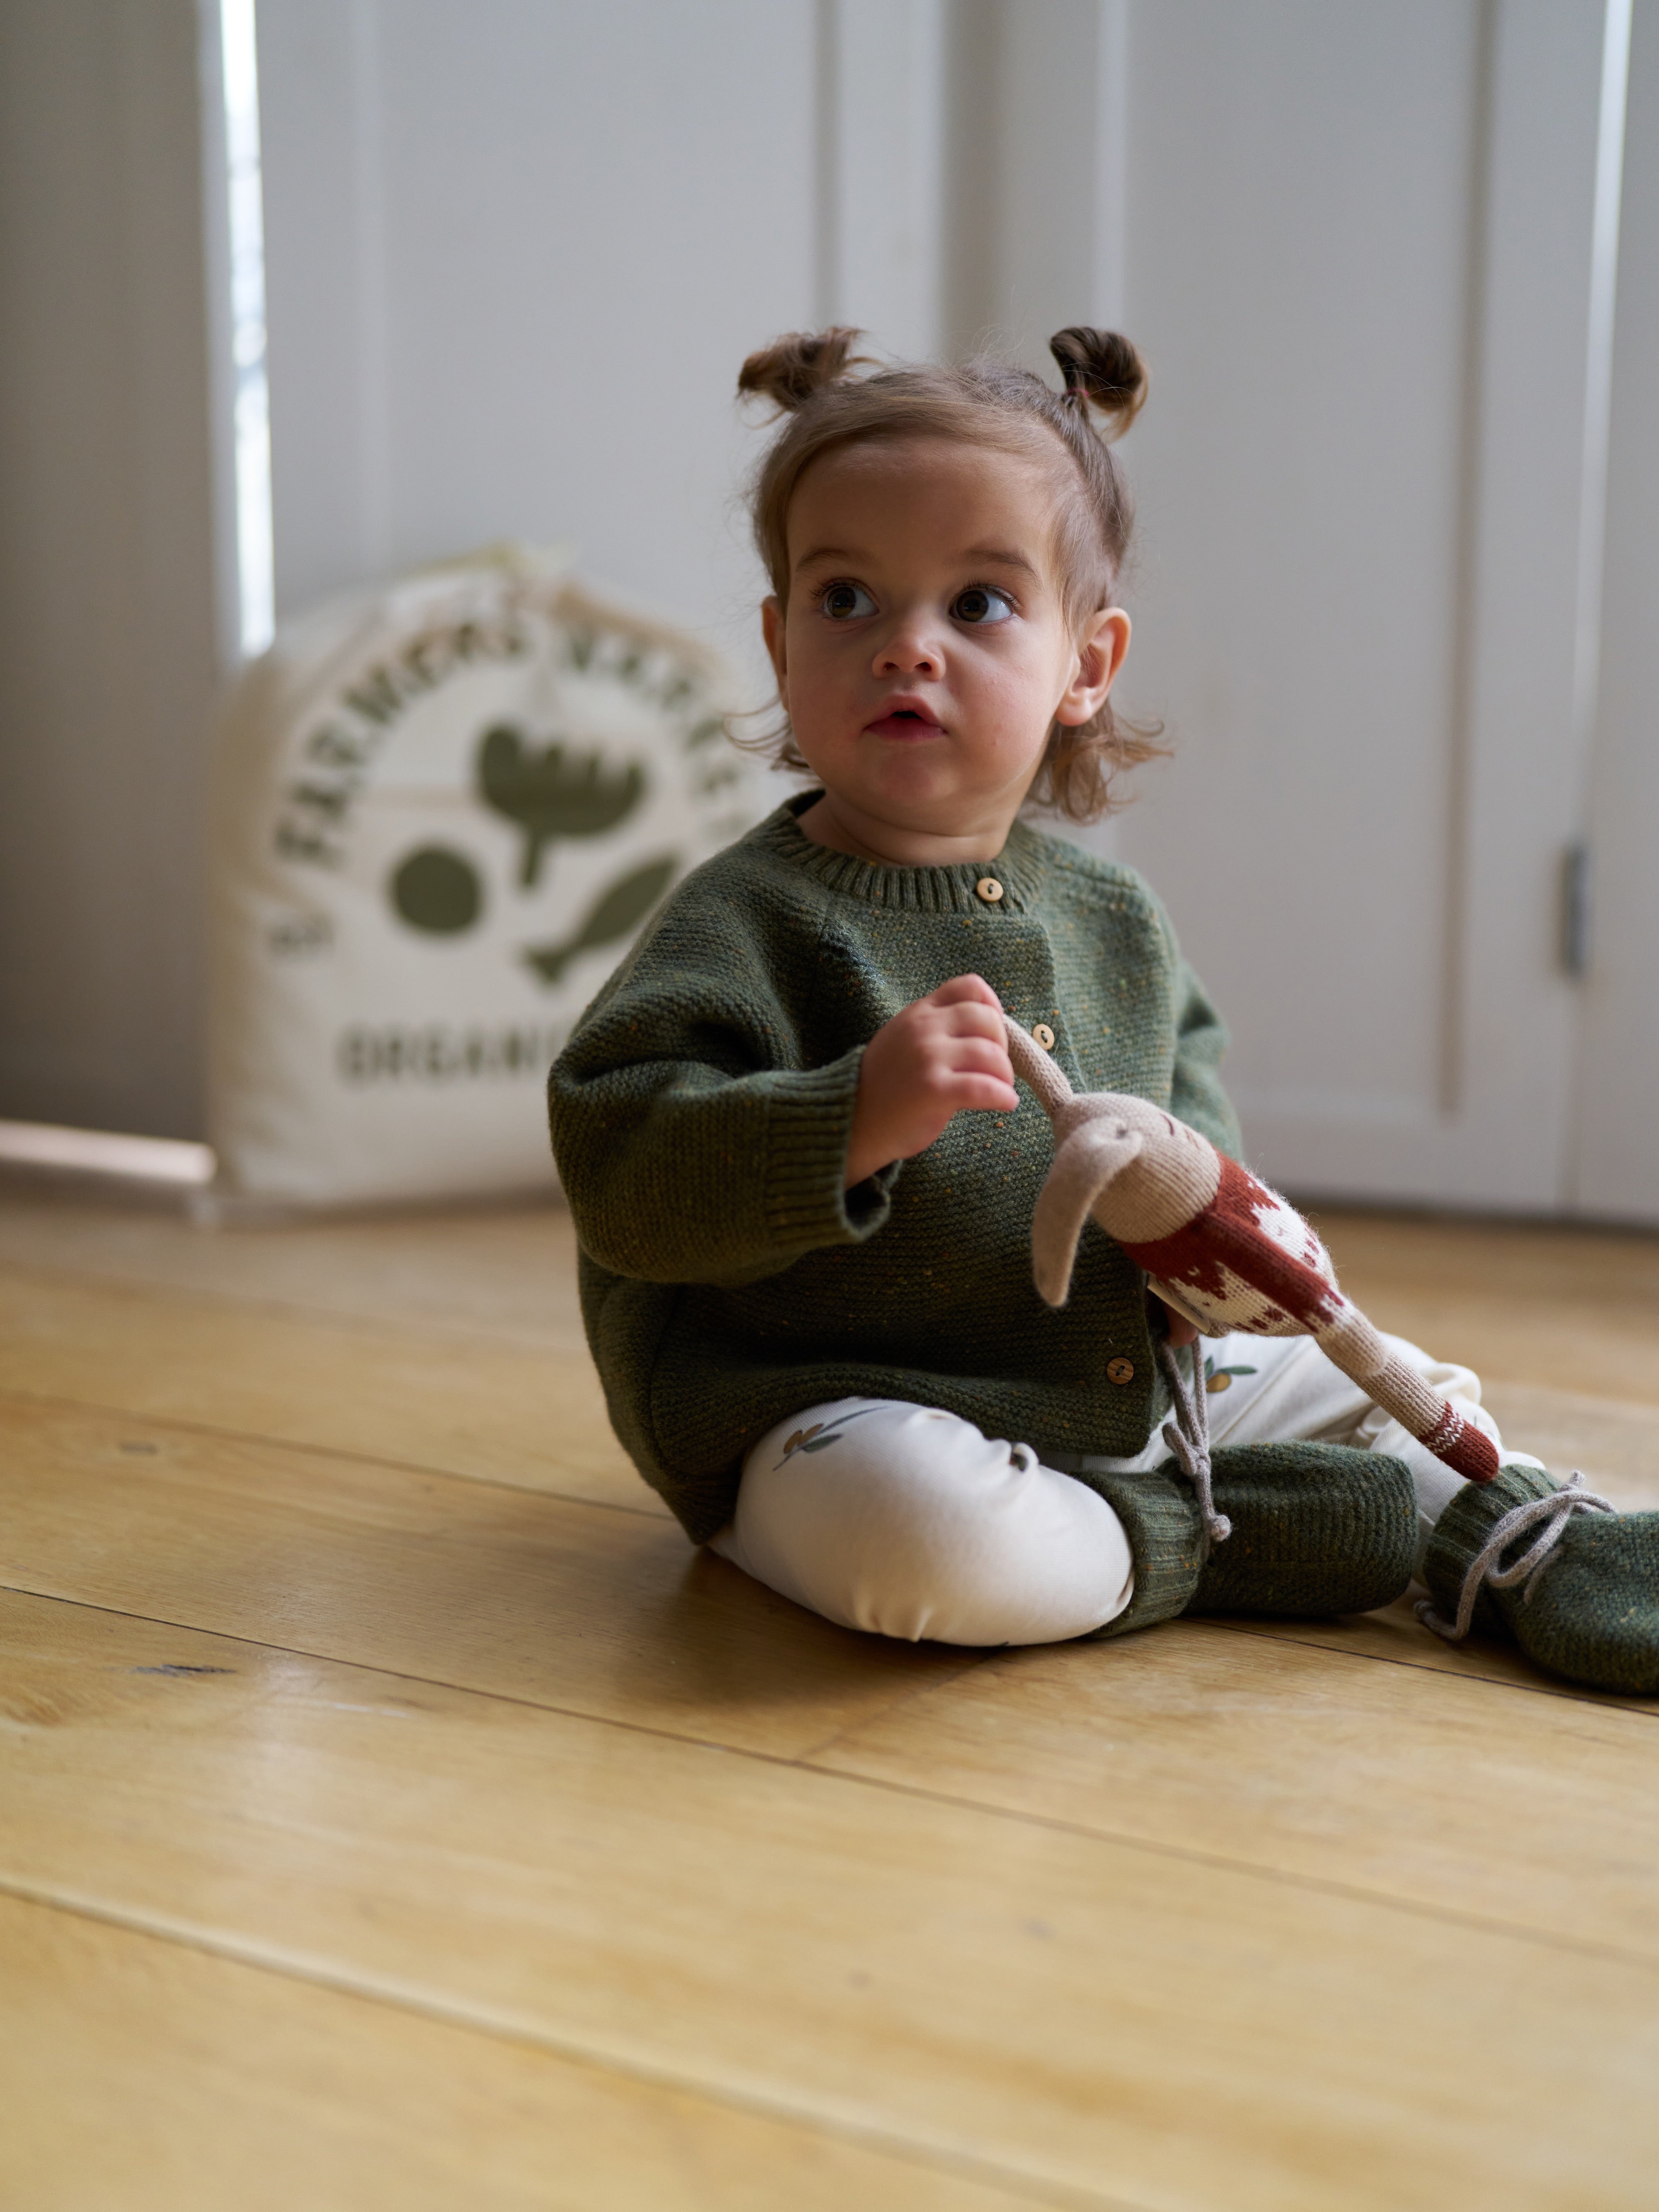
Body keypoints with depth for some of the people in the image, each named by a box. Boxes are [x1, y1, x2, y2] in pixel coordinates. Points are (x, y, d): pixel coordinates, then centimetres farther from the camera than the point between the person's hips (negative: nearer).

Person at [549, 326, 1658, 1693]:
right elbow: (620, 1172, -22)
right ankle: (1200, 1546, -16)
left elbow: (1186, 1073, 22)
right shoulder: (752, 918, -14)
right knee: (914, 1526, -37)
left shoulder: (1119, 919, 7)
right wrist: (855, 1117, -37)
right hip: (842, 1415, -6)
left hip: (1130, 1387, 7)